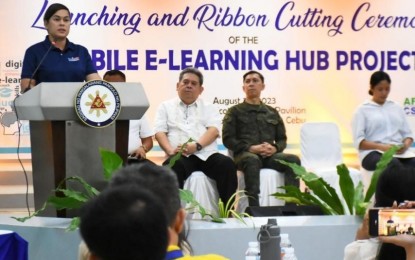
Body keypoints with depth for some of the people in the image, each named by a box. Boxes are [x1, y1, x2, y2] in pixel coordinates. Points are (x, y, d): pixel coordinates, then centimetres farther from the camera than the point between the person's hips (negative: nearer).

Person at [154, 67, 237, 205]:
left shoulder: (209, 108, 22)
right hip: (181, 156, -1)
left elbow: (214, 130, 5)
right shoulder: (166, 107, 21)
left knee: (227, 164, -30)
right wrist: (170, 150, -14)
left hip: (206, 155, 1)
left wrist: (197, 145, -16)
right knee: (173, 166, -37)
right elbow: (160, 132, 8)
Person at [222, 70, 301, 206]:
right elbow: (228, 139, 4)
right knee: (252, 160, -41)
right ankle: (254, 209, -50)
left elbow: (282, 139, 21)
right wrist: (250, 148, -12)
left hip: (269, 156, 3)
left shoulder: (272, 113, 25)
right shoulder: (235, 111, 14)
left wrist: (275, 148, -5)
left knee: (293, 159, -27)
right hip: (245, 155, -3)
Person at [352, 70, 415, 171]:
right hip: (373, 153, -4)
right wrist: (382, 147, -18)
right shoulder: (362, 110, 7)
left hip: (398, 152, 4)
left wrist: (405, 145, -7)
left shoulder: (396, 108, 21)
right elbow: (358, 141, -2)